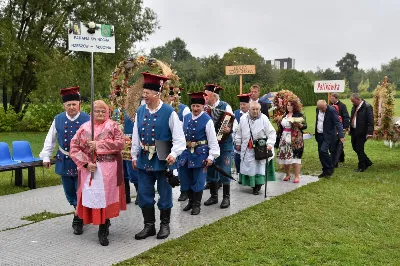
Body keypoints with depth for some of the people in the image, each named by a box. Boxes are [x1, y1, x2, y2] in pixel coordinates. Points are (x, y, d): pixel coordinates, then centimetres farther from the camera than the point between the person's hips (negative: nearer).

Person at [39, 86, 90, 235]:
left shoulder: (87, 119, -11)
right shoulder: (58, 120, 0)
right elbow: (50, 139, 8)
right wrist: (46, 156, 7)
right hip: (64, 161, 4)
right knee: (69, 192, 15)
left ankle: (78, 220, 15)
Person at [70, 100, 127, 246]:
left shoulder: (112, 126, 2)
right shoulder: (84, 127, 7)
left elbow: (120, 143, -11)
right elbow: (74, 148, 2)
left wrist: (99, 145, -14)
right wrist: (86, 163, -11)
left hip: (108, 169, -3)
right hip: (89, 168, 3)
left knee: (104, 197, -3)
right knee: (91, 197, 4)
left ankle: (103, 231, 8)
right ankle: (104, 223, 25)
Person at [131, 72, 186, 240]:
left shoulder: (169, 112, -12)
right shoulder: (140, 111, 3)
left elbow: (179, 137, -10)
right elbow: (136, 136, 10)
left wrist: (174, 154, -23)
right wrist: (134, 156, 11)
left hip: (163, 159, -4)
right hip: (144, 159, 5)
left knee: (165, 193, 9)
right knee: (144, 193, 9)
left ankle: (165, 225, 26)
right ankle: (149, 226, 24)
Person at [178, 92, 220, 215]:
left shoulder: (207, 120, -11)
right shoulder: (186, 118, 5)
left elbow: (212, 140, -12)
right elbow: (181, 135, 13)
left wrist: (211, 156, -15)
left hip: (200, 153, -5)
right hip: (186, 151, 5)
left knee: (198, 180, 3)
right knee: (184, 178, 12)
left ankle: (196, 205, 19)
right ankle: (191, 201, 32)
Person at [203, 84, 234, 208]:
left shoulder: (225, 106, -8)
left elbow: (233, 124, -10)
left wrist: (229, 129, -28)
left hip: (224, 143, -5)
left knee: (224, 170, -2)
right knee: (210, 169, 10)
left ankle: (226, 197, 10)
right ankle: (213, 196, 24)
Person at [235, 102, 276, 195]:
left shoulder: (264, 119, -9)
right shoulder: (243, 119, 1)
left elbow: (271, 133, -8)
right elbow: (239, 132, 13)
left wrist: (270, 144, -17)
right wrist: (238, 143, 15)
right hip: (247, 148, 3)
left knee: (259, 166, -2)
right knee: (247, 165, 7)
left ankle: (257, 185, 8)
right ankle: (250, 183, 22)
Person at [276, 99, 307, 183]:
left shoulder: (299, 115, -3)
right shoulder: (285, 115, 15)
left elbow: (305, 126, -7)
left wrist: (299, 124, -25)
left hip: (295, 139, -6)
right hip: (284, 139, 6)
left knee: (295, 157, -7)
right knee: (284, 157, 6)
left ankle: (297, 176, 0)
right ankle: (287, 174, 21)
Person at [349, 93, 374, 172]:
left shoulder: (367, 107, -14)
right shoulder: (354, 106, 10)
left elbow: (370, 121, -18)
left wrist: (369, 132, -24)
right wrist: (350, 128, 14)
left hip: (361, 132, -8)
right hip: (354, 130, 8)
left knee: (359, 149, -2)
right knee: (355, 148, 14)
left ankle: (361, 167, 14)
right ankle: (367, 162, 30)